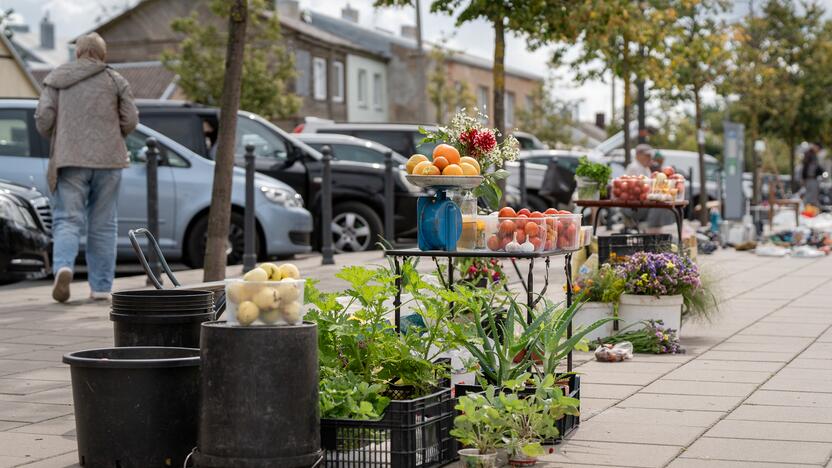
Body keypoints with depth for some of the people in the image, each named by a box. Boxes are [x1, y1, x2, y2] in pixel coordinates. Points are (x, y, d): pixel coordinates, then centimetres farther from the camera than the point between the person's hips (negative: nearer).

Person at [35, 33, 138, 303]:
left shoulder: (56, 79, 7)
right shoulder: (115, 80, 6)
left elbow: (43, 118, -1)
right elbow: (130, 120, 2)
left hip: (70, 159, 0)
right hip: (108, 159, 0)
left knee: (67, 220, -1)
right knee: (103, 224, 7)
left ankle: (63, 266, -27)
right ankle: (101, 286, 8)